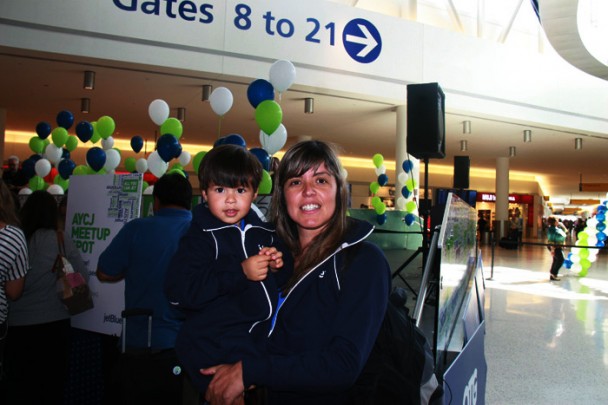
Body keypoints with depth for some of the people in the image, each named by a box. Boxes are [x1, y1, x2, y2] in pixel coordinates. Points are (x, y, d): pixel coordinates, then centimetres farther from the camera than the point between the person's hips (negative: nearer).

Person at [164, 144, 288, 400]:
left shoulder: (264, 233, 8)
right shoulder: (200, 238, -9)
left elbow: (279, 282, 23)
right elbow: (178, 291, -21)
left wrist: (278, 266, -2)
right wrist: (240, 272, -24)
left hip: (262, 344, 5)